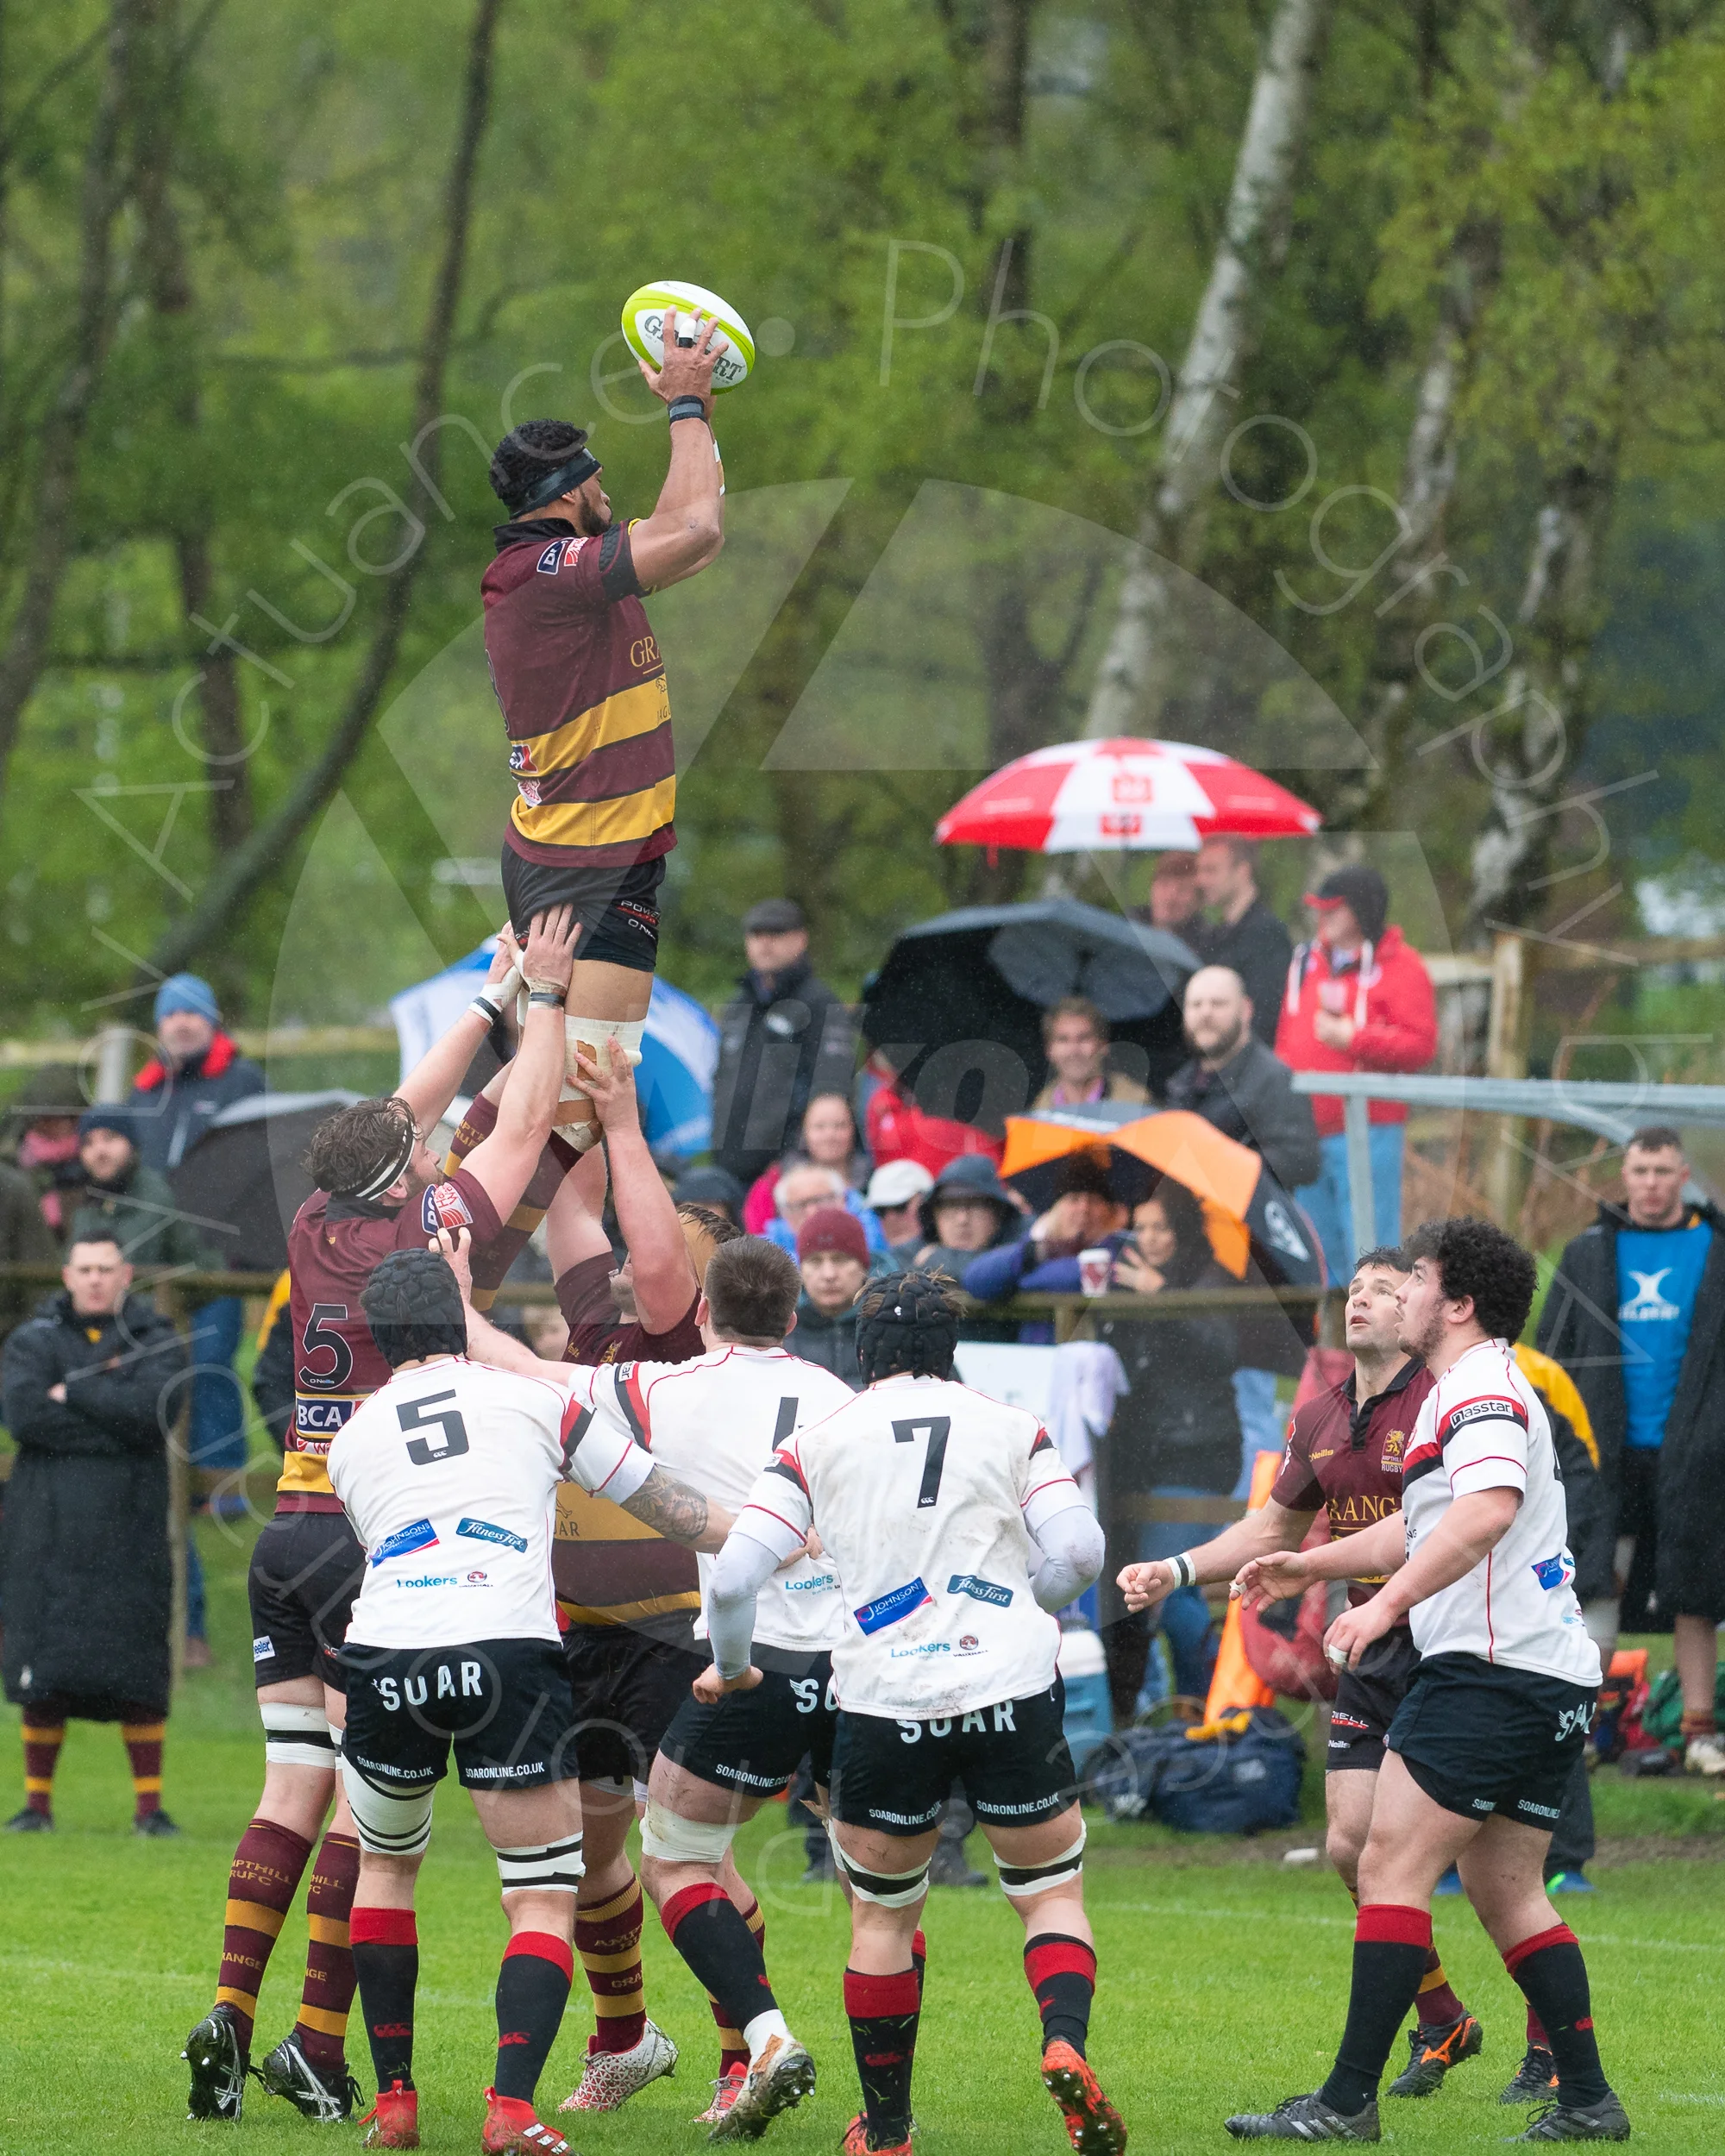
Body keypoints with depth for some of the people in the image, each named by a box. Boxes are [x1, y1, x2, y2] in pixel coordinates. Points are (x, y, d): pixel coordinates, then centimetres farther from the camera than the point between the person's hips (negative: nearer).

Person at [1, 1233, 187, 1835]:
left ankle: (149, 1804, 1)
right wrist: (111, 1416, -10)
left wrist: (72, 1392, -8)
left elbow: (152, 1408, -13)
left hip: (127, 1533, -1)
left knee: (140, 1679, -4)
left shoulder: (156, 1344, 7)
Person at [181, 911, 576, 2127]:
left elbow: (406, 1112, 20)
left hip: (291, 1531, 6)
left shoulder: (315, 1235, 6)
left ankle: (232, 2011, -4)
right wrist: (542, 998, 12)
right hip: (382, 1542, -6)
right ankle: (318, 2047, -8)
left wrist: (491, 1001, 26)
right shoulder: (428, 1237, -10)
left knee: (294, 1789, 7)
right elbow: (523, 1125, 0)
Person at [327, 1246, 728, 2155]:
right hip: (509, 1653, -2)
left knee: (384, 1864, 27)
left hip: (385, 1659, 2)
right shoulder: (539, 1398, 14)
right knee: (545, 1899, 6)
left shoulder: (351, 1438, 20)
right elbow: (669, 1509, 20)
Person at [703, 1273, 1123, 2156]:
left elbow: (734, 1575, -1)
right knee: (1053, 1893, 12)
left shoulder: (816, 1444, 5)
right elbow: (1079, 1552, -1)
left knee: (882, 1915, 16)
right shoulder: (1009, 1427, 6)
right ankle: (1065, 2043, -15)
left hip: (884, 1707, 0)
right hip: (1010, 1688, 0)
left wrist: (730, 1667, 17)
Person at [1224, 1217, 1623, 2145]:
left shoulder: (1482, 1391, -12)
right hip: (1550, 1679, 11)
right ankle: (1586, 2100, 11)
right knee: (1506, 1890, 13)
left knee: (1392, 1868, -11)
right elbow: (1423, 1526, 35)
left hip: (1489, 1670, -11)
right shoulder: (1470, 1392, 22)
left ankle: (1348, 2102, -14)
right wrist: (1312, 1565, 35)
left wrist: (1388, 1603, -37)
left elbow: (1487, 1512, -31)